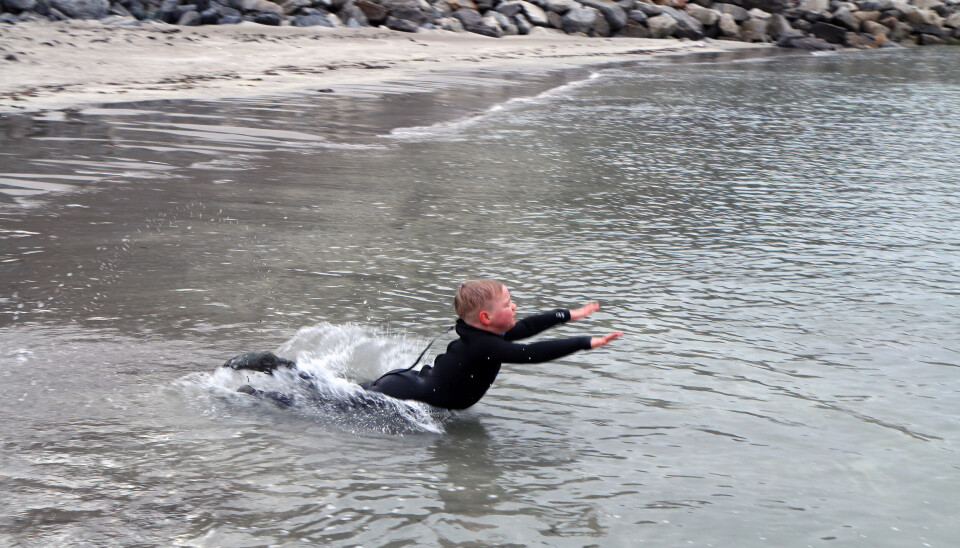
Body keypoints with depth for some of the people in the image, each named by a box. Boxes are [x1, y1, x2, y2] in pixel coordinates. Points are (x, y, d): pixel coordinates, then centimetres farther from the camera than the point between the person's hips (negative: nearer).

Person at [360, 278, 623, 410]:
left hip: (412, 381, 9)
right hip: (403, 395, -9)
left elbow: (525, 327, 16)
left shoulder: (483, 336, 1)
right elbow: (532, 353, -33)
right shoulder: (482, 346, -27)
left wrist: (568, 315, 21)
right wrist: (587, 343, -32)